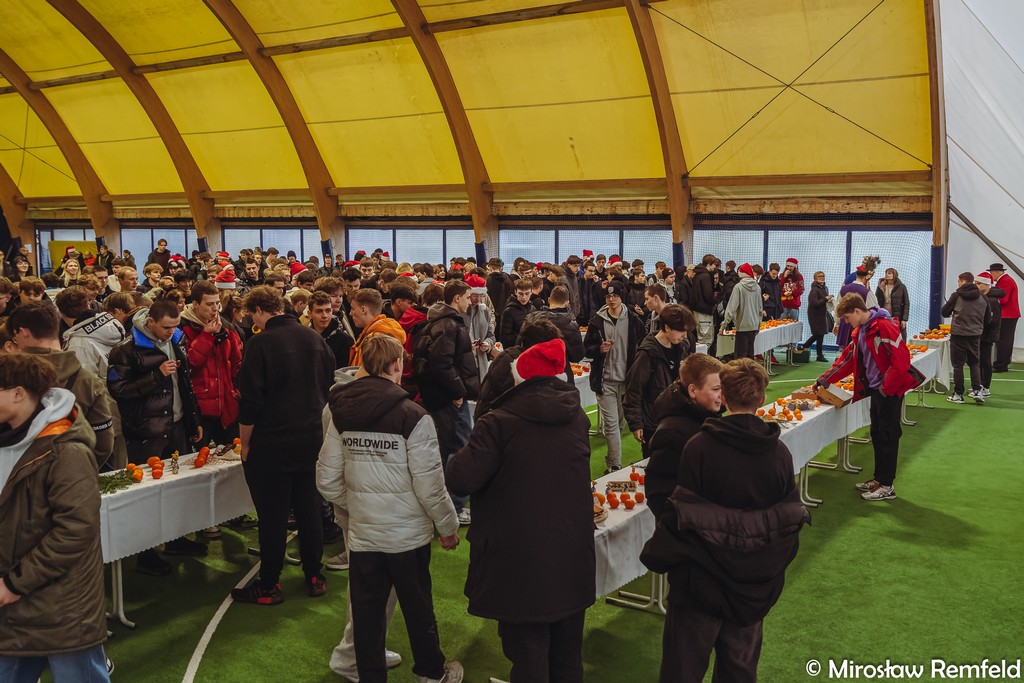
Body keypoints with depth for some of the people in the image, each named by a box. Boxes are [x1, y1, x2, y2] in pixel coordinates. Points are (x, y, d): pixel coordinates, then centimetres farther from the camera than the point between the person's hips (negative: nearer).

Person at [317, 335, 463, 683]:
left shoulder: (340, 413, -3)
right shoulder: (413, 417, -17)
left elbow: (327, 481, 0)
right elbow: (430, 486, -16)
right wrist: (448, 527, -1)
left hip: (362, 533, 3)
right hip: (408, 535, -3)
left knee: (366, 614, 12)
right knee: (418, 608, 15)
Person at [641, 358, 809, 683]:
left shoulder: (699, 447, -17)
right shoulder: (780, 453, -5)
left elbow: (682, 513, -15)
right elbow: (791, 517, 3)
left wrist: (656, 556, -1)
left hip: (702, 576, -4)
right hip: (754, 585, 4)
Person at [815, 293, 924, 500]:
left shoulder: (884, 327, -20)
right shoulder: (860, 331, 10)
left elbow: (901, 360, -23)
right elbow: (848, 358, 18)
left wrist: (886, 388, -17)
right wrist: (824, 380, 14)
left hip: (890, 390, -9)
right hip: (875, 389, 9)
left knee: (887, 436, -1)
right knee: (877, 435, 15)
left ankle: (886, 487, 7)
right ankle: (879, 478, 27)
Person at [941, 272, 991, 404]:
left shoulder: (957, 295, -6)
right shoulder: (982, 297, 5)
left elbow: (944, 312, 1)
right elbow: (988, 318, 10)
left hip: (958, 334, -3)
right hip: (975, 335, 3)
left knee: (958, 364, 4)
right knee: (974, 363, 16)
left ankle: (958, 394, 6)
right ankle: (977, 390, 7)